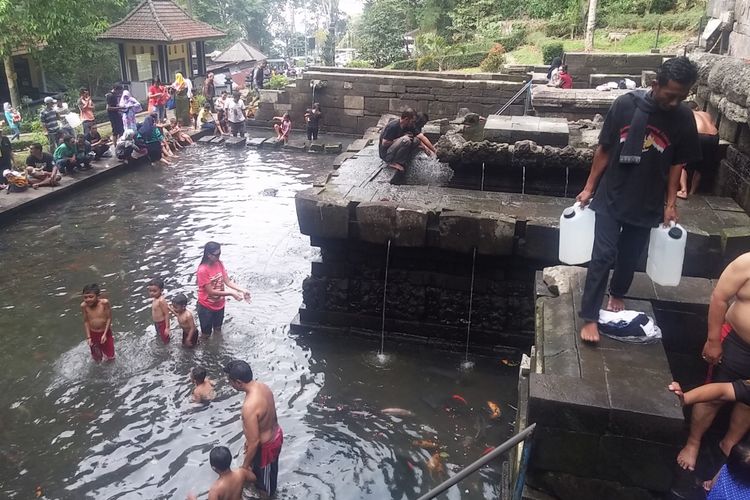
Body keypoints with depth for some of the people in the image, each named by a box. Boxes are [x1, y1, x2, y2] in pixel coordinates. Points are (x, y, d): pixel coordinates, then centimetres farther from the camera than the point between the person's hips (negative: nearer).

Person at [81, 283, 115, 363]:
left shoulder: (104, 303, -25)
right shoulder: (84, 306, -17)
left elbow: (109, 318, -15)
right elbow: (86, 321, -6)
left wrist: (105, 334, -17)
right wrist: (88, 337, -7)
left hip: (105, 332, -2)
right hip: (93, 334, 2)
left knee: (110, 356, 11)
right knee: (97, 358, 15)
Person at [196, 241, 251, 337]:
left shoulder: (219, 264, -8)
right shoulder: (202, 270, -28)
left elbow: (228, 281, -6)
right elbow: (210, 291, -25)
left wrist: (242, 290, -20)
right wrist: (231, 294, -28)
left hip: (219, 304, 6)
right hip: (206, 307, -6)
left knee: (218, 329, 26)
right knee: (206, 333, 13)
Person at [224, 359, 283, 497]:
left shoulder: (249, 406, -37)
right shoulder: (262, 386, -10)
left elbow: (255, 442, -28)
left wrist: (245, 465, -12)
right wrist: (249, 439, 20)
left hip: (266, 445, -8)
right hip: (276, 434, 8)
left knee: (264, 475, 21)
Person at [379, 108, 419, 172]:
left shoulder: (404, 127, 4)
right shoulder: (393, 126, -22)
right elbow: (384, 143, -24)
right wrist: (400, 139, -19)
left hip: (393, 151, 9)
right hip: (386, 155, -9)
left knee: (416, 141, 3)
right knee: (406, 140, -30)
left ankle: (402, 162, -1)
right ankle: (394, 163, -15)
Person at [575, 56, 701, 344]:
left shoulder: (684, 119, -7)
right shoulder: (625, 105, -12)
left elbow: (677, 164, 2)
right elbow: (604, 150, -4)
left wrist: (670, 204, 1)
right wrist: (589, 187, -2)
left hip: (647, 204, 2)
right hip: (611, 198, -2)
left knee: (630, 256, 16)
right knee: (603, 256, -4)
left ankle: (617, 294, 43)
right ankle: (589, 317, 3)